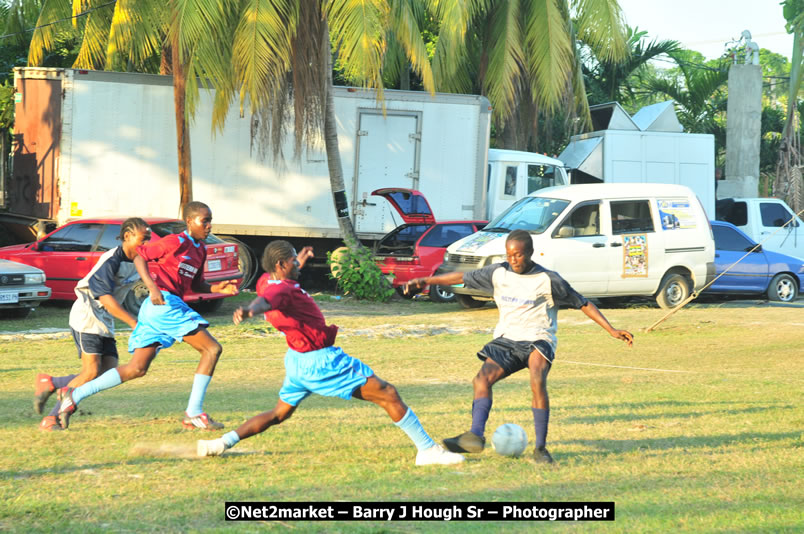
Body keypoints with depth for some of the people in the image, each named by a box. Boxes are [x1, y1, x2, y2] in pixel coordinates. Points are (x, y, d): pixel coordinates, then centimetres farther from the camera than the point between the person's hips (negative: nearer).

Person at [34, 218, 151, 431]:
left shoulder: (137, 261, 7)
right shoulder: (111, 260, -19)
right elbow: (105, 297, -26)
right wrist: (132, 321, -30)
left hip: (105, 323, 9)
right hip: (86, 318, -9)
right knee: (91, 372, -15)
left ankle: (50, 383, 10)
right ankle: (51, 419, -5)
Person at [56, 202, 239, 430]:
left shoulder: (200, 249, 19)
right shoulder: (176, 241, -7)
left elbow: (196, 284, 27)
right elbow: (140, 257, -9)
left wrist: (217, 288, 8)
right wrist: (152, 287, -22)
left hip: (154, 309, 9)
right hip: (164, 302, -9)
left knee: (137, 369, 8)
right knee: (212, 349, -8)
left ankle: (75, 395, 7)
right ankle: (194, 413, -9)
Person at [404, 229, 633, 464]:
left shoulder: (548, 280, -7)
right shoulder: (499, 273, 4)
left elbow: (583, 304, -2)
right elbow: (463, 277, 14)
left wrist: (612, 330, -8)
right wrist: (425, 281, 11)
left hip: (538, 339, -5)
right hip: (506, 339, 5)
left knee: (538, 382, -30)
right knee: (483, 378, -19)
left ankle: (540, 448, -24)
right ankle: (475, 435, -31)